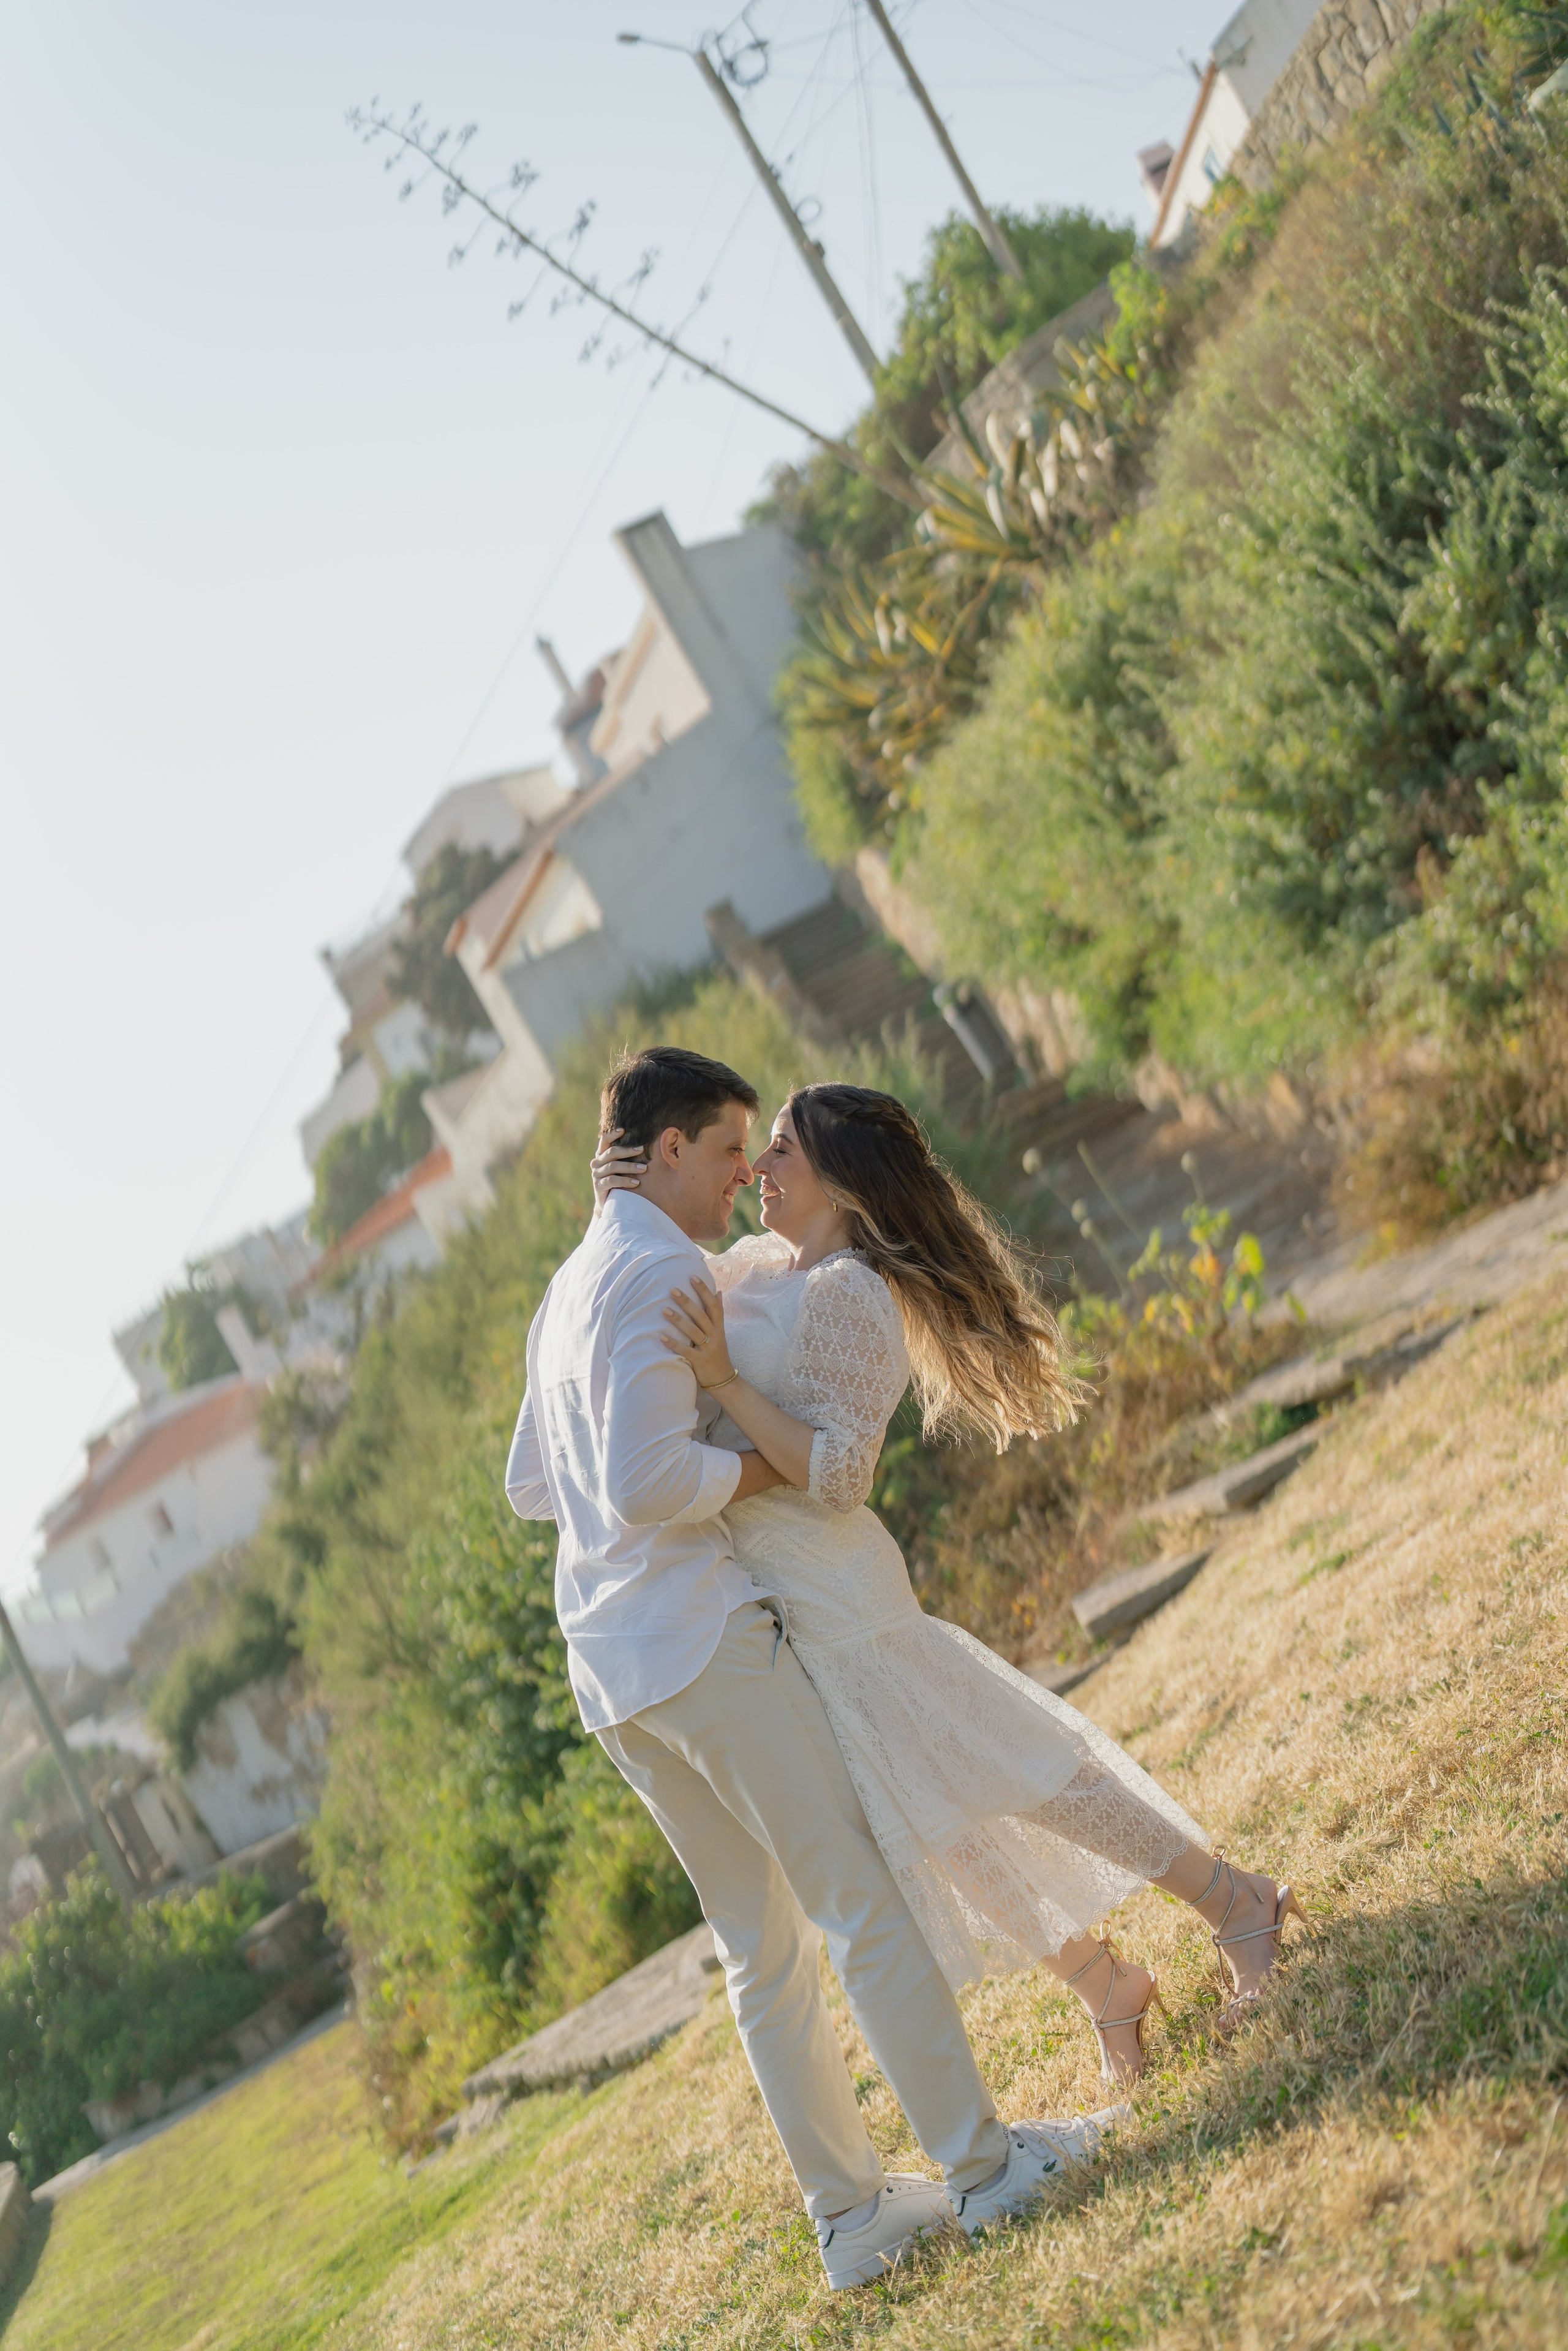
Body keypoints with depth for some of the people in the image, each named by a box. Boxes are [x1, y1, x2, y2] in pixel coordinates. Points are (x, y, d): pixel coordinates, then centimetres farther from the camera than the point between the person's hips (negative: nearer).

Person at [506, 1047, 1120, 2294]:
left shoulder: (570, 1287, 18)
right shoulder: (661, 1271, -12)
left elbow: (532, 1486, 26)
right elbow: (646, 1481, -23)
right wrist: (771, 1469, -10)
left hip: (610, 1668, 10)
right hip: (702, 1633, -9)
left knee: (760, 1941, 12)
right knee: (865, 1901, -2)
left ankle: (849, 2209, 18)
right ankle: (980, 2160, 4)